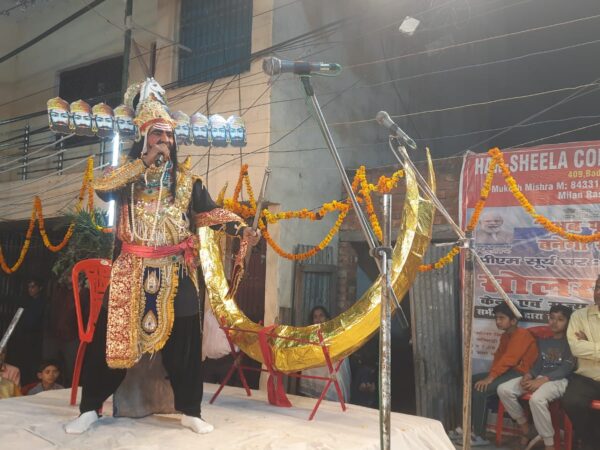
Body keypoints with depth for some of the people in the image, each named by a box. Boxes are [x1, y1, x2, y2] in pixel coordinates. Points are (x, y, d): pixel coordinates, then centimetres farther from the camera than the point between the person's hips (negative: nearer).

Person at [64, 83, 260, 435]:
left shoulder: (185, 178, 9)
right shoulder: (126, 173, 7)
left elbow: (209, 212, 4)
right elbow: (102, 188, -13)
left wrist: (241, 228, -12)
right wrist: (144, 162, -14)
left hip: (175, 272, 1)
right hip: (132, 271, 0)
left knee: (183, 340, 2)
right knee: (112, 335, 4)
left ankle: (190, 410, 16)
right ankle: (90, 408, 20)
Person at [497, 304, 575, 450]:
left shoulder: (570, 342, -1)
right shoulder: (543, 340, 20)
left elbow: (566, 369, -13)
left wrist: (541, 381, -24)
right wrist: (528, 375, -7)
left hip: (559, 380, -7)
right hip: (539, 377, 7)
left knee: (537, 399, -39)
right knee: (504, 389, -14)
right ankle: (524, 427, 1)